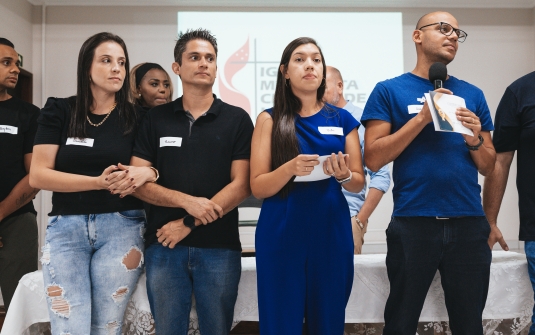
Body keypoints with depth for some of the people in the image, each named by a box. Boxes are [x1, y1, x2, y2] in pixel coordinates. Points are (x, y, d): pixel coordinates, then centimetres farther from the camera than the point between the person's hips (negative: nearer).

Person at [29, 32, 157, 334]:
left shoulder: (136, 119, 5)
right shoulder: (58, 111, 4)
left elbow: (153, 170, 9)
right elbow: (38, 176, -4)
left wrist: (146, 173, -16)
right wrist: (99, 182, -17)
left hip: (122, 227, 0)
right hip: (66, 227, 0)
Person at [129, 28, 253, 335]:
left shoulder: (237, 119, 2)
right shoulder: (156, 119, 7)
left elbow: (241, 185, -5)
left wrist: (189, 224, -11)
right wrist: (187, 201, -15)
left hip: (219, 247, -1)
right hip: (164, 245, 1)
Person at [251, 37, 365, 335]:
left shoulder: (342, 119, 7)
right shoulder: (270, 119, 1)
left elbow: (359, 183, 9)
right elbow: (258, 186, -3)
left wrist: (343, 175, -13)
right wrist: (290, 168, -21)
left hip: (332, 231, 2)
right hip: (281, 234, -2)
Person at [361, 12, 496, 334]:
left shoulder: (473, 94, 12)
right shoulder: (389, 91, 1)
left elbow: (488, 167, 13)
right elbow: (373, 159, -7)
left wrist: (475, 140, -8)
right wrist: (422, 117, -14)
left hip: (469, 225, 3)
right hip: (413, 224, -3)